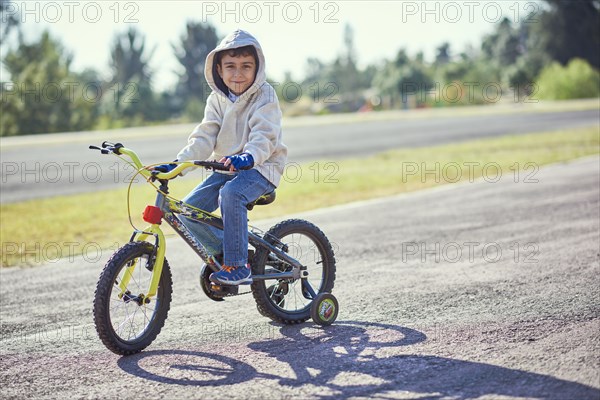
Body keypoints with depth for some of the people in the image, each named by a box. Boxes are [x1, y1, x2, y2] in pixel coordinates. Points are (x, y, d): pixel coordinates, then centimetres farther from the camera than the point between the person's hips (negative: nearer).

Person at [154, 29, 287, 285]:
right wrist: (176, 163, -19)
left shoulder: (264, 96, -10)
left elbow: (263, 137, -24)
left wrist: (247, 158, -46)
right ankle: (223, 252, 9)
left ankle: (239, 266, -27)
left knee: (230, 194, -36)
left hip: (260, 167, -6)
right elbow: (204, 138, -2)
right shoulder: (216, 100, 5)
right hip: (226, 168, 6)